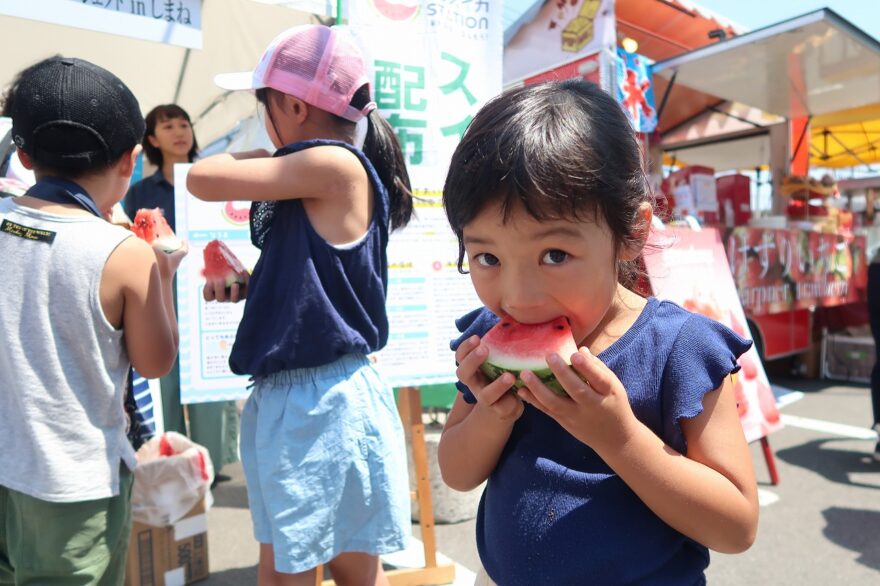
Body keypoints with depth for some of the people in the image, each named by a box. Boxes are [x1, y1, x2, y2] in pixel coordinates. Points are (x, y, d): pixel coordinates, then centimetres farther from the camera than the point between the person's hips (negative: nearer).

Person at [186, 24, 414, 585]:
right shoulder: (320, 186, 12)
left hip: (325, 400, -9)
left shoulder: (335, 163, -16)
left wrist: (260, 158, 3)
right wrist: (242, 283, 6)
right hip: (286, 395, 9)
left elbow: (203, 179, -15)